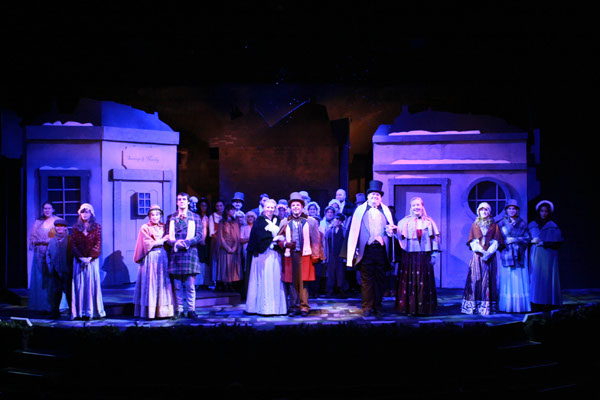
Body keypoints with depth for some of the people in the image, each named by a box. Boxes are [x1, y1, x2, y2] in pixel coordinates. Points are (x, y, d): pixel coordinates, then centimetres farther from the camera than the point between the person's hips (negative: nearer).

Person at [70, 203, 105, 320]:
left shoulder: (96, 227, 3)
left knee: (92, 283, -1)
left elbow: (98, 244, -3)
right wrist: (81, 258, -11)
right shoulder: (76, 227, 8)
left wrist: (90, 258, -13)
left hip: (92, 260, -1)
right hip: (79, 260, 1)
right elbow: (73, 245, 2)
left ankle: (92, 311, 3)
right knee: (79, 285, 0)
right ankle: (80, 312, 2)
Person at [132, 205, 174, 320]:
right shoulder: (145, 228, 0)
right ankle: (150, 312, -4)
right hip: (150, 257, -4)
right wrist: (162, 241, -4)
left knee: (162, 283, 0)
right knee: (151, 283, -6)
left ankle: (162, 310, 2)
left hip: (162, 257, 4)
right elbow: (148, 243, -7)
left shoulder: (163, 227, 13)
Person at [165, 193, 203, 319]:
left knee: (190, 285, -2)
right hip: (175, 254, 2)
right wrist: (175, 243, -11)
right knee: (177, 285, 3)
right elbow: (167, 236, 9)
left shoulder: (195, 217, 10)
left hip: (190, 252, -2)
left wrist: (187, 242, -12)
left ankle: (191, 310, 4)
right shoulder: (170, 218, 15)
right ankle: (179, 310, 9)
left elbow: (199, 236, 3)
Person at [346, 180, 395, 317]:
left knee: (380, 279, 5)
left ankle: (378, 306, 13)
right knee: (366, 280, -2)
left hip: (381, 249, 2)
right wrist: (355, 249, -2)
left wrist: (391, 230, -6)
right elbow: (354, 230, 5)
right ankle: (367, 307, 3)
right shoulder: (360, 210, 9)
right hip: (366, 249, -2)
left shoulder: (385, 211, 14)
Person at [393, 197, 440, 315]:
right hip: (409, 257, -1)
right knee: (409, 281, -1)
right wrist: (395, 231, -27)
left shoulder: (429, 222, 7)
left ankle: (423, 308, 8)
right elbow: (400, 236, -6)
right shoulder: (405, 221, 5)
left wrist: (434, 255, 1)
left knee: (424, 282, 1)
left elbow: (434, 239, 7)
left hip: (424, 257, 1)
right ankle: (409, 307, 5)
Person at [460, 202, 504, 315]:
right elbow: (472, 242, 3)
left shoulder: (494, 226, 10)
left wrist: (488, 253, -13)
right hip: (477, 255, 0)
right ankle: (474, 305, -3)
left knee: (488, 280, -2)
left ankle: (486, 306, -2)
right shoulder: (475, 225, 11)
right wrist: (482, 251, -12)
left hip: (489, 257, 0)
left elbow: (496, 242, 2)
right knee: (475, 279, -4)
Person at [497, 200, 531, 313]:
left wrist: (515, 239, -6)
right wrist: (505, 242, -11)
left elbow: (527, 238, 5)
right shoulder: (501, 223, 8)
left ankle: (520, 306, 3)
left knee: (519, 281, -2)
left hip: (518, 255, 1)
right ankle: (507, 306, 0)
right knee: (506, 281, -4)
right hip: (506, 255, -1)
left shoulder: (522, 224, 11)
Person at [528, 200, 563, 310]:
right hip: (535, 256, 2)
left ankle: (548, 303, -3)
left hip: (548, 257, -2)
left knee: (547, 278, -6)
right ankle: (536, 304, -2)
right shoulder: (532, 225, 12)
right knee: (535, 277, -4)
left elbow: (558, 243, -1)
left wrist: (543, 243, -10)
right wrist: (532, 241, -7)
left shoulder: (553, 227, 4)